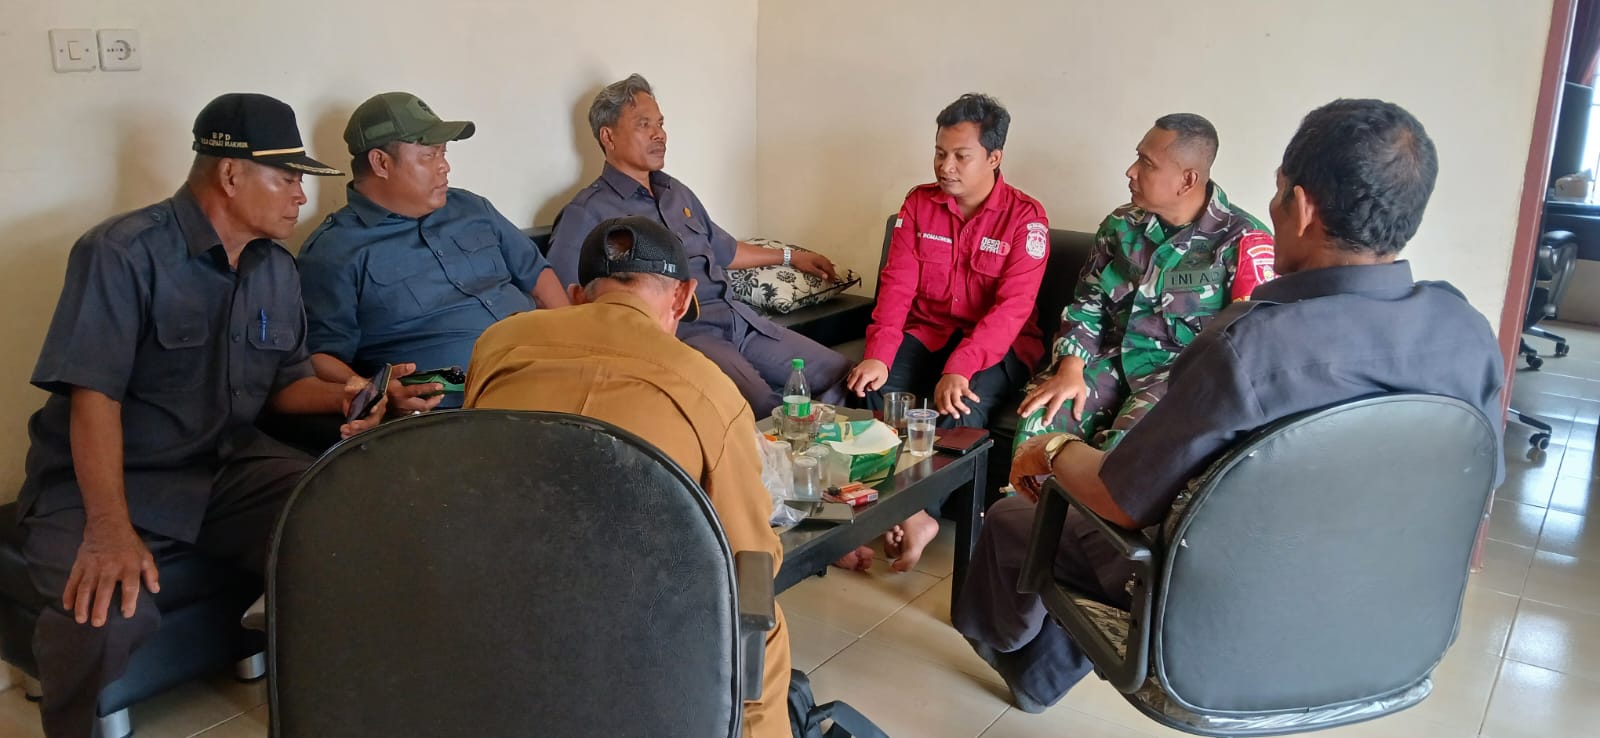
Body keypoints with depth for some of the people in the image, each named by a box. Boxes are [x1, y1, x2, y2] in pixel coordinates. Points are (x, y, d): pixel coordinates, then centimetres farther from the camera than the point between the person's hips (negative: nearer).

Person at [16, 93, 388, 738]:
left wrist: (339, 396, -7)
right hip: (101, 483, -5)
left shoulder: (278, 270, 9)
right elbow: (94, 396, -21)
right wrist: (110, 530, -31)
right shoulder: (124, 254, -13)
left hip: (229, 466, 5)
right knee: (104, 613, -33)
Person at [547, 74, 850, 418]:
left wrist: (790, 256, 43)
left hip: (739, 317, 8)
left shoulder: (677, 193, 23)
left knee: (843, 376, -6)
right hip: (681, 333, -8)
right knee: (768, 410, -33)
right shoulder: (587, 213, -1)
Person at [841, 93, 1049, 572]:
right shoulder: (919, 204, 4)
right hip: (925, 333, 4)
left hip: (997, 345, -3)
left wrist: (958, 369, -33)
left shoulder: (1025, 218, -8)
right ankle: (911, 513, -23)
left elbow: (1011, 308, -18)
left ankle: (907, 513, -21)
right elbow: (897, 285, -4)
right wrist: (878, 354, -21)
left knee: (961, 402, -34)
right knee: (871, 388, -25)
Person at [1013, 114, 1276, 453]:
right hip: (1115, 359, 4)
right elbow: (1087, 304, 11)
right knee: (1040, 418, -22)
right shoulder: (1121, 225, 8)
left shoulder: (1241, 240, -8)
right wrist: (1070, 368, -6)